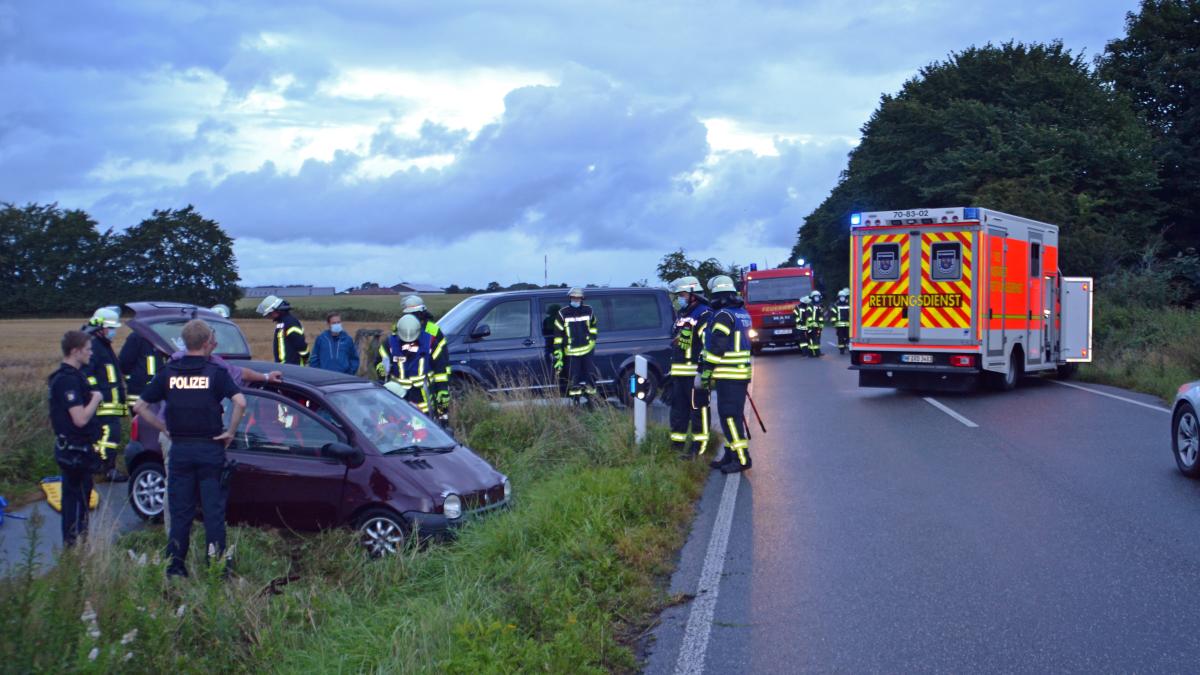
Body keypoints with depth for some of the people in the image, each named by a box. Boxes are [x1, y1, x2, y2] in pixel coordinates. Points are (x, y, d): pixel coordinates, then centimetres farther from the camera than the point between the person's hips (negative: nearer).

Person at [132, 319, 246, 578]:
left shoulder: (168, 372, 4)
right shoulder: (215, 372, -7)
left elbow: (139, 406, 5)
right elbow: (240, 402, -20)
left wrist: (164, 427, 10)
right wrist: (230, 432, -8)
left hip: (179, 449, 3)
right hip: (210, 448, -3)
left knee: (180, 512, 9)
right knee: (214, 511, 4)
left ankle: (175, 567, 12)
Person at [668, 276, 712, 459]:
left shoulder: (704, 315, -11)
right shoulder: (681, 315, 19)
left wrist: (703, 372, -23)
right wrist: (673, 368, 26)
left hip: (695, 373, -9)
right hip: (679, 373, 9)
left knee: (698, 409, -4)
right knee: (678, 409, 13)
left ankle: (699, 446, 0)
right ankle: (677, 443, 21)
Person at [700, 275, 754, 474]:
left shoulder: (723, 315, -15)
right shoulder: (743, 313, 14)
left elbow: (716, 347, -18)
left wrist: (706, 372, -11)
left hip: (728, 375, -9)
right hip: (742, 373, 9)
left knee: (730, 416, -7)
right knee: (732, 415, 16)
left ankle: (741, 458, -9)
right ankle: (731, 455, 22)